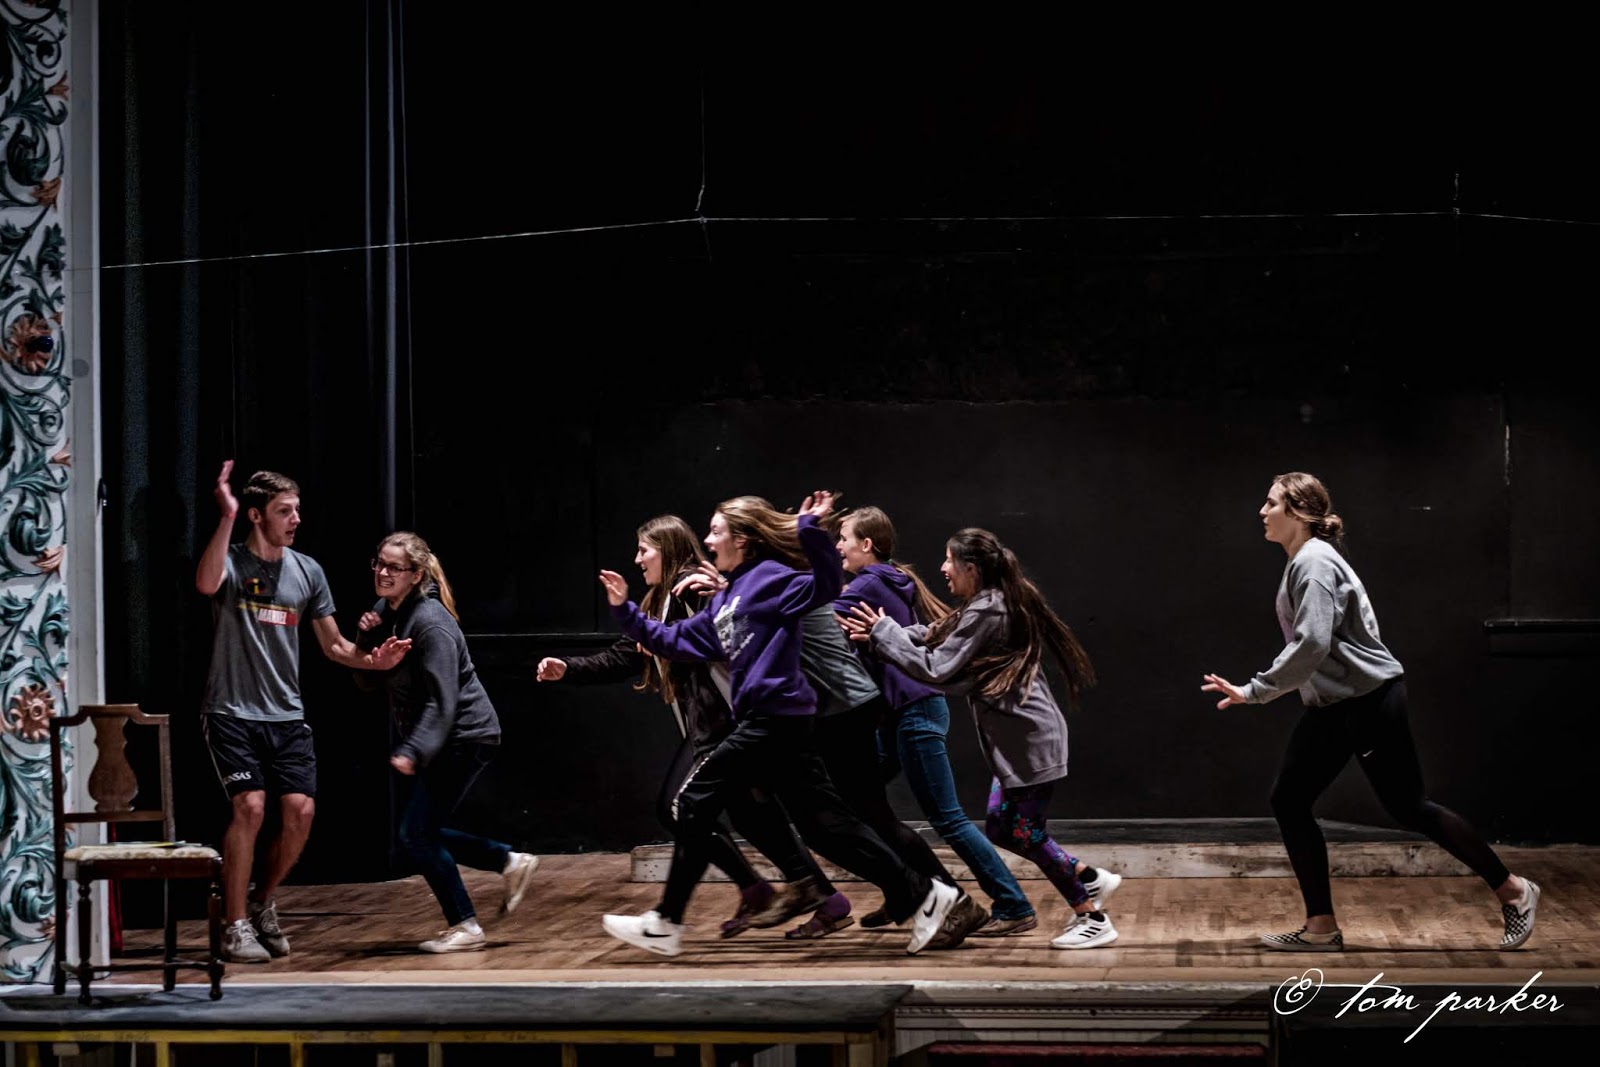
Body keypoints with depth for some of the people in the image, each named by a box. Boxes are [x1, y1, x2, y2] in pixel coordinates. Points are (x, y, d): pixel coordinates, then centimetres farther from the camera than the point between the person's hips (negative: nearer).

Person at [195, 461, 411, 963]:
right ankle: (235, 927, -4)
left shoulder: (307, 571, 9)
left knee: (301, 810, -7)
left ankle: (261, 902, 18)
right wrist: (226, 517, -33)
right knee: (250, 806, -17)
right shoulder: (231, 562, -4)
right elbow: (206, 583, -30)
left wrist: (372, 660, -6)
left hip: (287, 715, 5)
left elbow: (333, 645, 13)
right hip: (233, 713, -4)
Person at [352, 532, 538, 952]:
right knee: (424, 832, 11)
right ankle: (511, 863, 24)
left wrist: (413, 752, -33)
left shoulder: (431, 624, -21)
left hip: (465, 739, -9)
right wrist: (368, 638, -7)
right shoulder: (389, 613, 6)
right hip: (443, 743, 10)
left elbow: (441, 703, -25)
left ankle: (465, 928, 2)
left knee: (417, 831, -9)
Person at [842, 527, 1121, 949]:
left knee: (1025, 833, -4)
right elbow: (936, 639, 15)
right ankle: (1091, 880, 22)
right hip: (1019, 739, 10)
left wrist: (883, 633, -8)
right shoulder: (1000, 604, 14)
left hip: (1030, 738, -10)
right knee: (1001, 828, 14)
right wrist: (883, 634, 3)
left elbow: (936, 668, -16)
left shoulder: (985, 613, -18)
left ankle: (1093, 918, 5)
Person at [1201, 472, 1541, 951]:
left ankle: (1513, 891, 14)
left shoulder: (1315, 562, -20)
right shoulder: (1301, 562, 10)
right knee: (1288, 800, 3)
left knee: (1409, 808, -1)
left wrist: (1254, 692, -26)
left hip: (1370, 700, -10)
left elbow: (1312, 644, -28)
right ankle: (1322, 927, 7)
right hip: (1330, 706, 10)